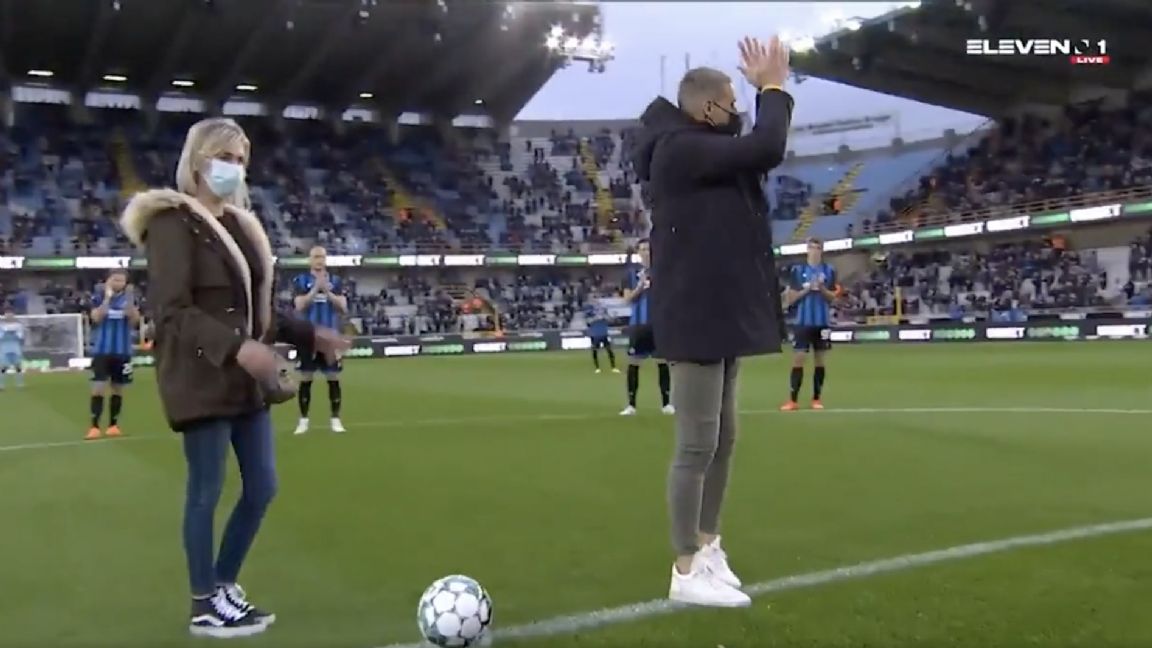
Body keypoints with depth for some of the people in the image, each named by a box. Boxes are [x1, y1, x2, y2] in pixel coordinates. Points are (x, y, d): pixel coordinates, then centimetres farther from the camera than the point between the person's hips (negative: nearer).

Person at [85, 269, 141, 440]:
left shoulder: (130, 297, 1)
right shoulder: (98, 296, -2)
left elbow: (135, 322, -8)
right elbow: (96, 318, -16)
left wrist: (129, 300, -19)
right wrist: (107, 297, -21)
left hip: (123, 350, 2)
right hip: (102, 350, -2)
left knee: (118, 388, 9)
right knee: (98, 388, -6)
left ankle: (113, 425, 18)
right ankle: (94, 426, -2)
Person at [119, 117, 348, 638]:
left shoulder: (239, 224, 14)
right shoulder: (174, 222, -10)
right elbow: (171, 311, -18)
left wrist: (308, 336, 12)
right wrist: (236, 347, -29)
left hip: (246, 376, 8)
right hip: (201, 377, -8)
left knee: (261, 487, 11)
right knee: (207, 490, 1)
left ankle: (224, 584, 29)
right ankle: (205, 606, 16)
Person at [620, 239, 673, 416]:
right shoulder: (633, 273, 5)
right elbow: (627, 299, 1)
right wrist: (639, 287, -16)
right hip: (638, 323, 0)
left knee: (663, 362, 3)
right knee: (633, 363, 1)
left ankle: (666, 403, 11)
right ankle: (631, 405, 7)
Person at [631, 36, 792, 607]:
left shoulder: (698, 153, 15)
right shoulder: (679, 150, -16)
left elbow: (753, 154, 23)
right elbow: (764, 150, -20)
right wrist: (772, 89, -8)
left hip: (718, 314, 11)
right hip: (696, 318, -11)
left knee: (722, 439, 16)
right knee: (697, 445, -5)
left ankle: (707, 548, 28)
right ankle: (687, 571, 5)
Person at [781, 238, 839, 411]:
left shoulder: (829, 271, 5)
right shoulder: (797, 270, 3)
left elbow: (832, 297, 3)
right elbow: (790, 299, 1)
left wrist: (822, 288, -15)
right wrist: (806, 289, -13)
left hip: (822, 322, 1)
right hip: (803, 322, -1)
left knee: (819, 360, 5)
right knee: (798, 359, -4)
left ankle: (816, 399, 13)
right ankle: (793, 400, -1)